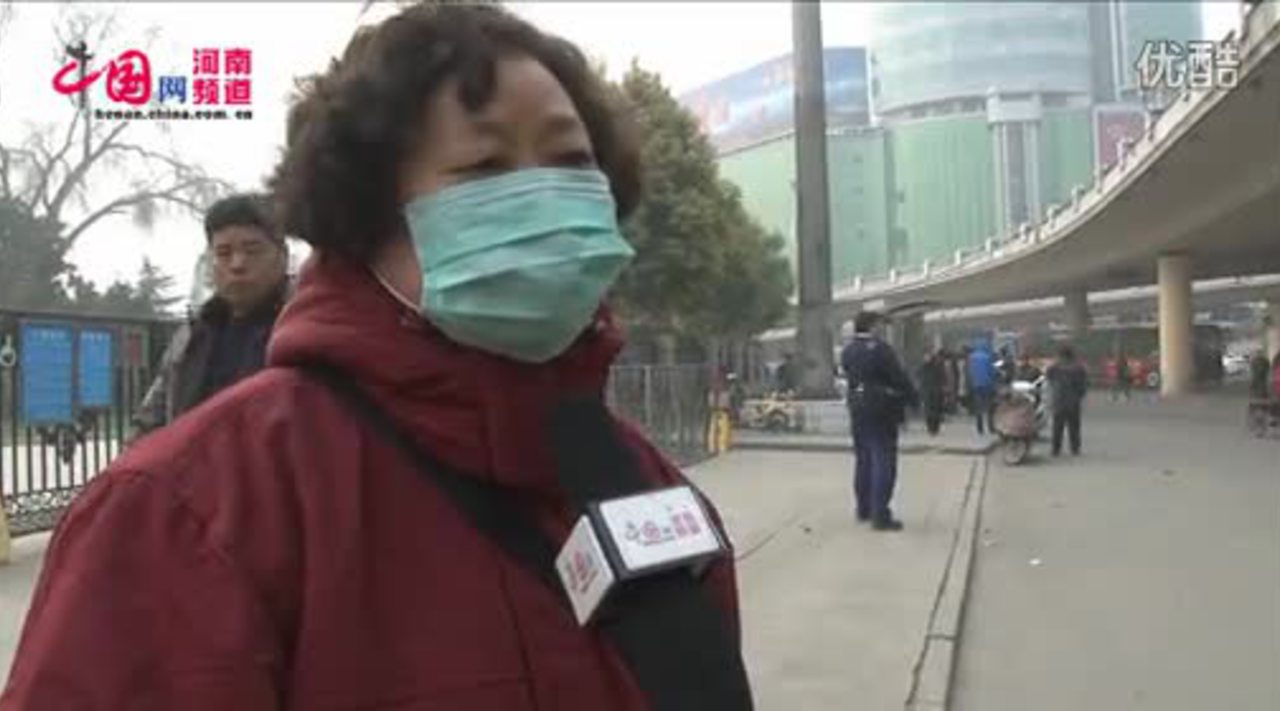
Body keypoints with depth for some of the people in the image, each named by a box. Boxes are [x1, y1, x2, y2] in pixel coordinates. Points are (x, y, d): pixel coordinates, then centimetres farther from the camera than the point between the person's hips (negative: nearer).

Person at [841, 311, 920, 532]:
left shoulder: (847, 352, 8)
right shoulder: (880, 348, -15)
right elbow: (899, 378, -13)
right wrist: (914, 400, -2)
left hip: (857, 410, 8)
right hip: (881, 411, -8)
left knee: (863, 460, 16)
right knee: (883, 462, -5)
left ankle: (863, 508, 24)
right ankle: (880, 515, -7)